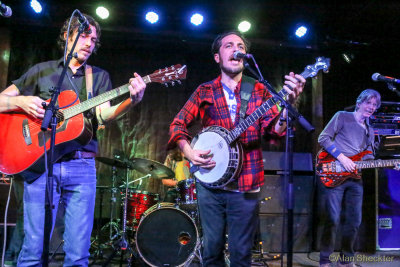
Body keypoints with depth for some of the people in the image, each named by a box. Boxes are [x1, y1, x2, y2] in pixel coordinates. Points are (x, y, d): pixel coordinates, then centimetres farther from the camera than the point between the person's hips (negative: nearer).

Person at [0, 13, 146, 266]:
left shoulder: (99, 76, 15)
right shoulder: (42, 70, 14)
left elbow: (104, 114, -2)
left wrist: (132, 101, -21)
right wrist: (21, 101, -8)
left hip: (82, 166, 1)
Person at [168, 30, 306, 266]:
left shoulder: (259, 91, 5)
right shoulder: (205, 92, 5)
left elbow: (275, 128, -7)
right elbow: (178, 123, 5)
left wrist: (289, 103, -25)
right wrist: (189, 152, -13)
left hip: (246, 185, 0)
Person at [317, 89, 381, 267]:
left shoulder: (369, 131, 23)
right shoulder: (342, 116, 2)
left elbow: (368, 157, 23)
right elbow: (323, 138, -6)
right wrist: (342, 157, -14)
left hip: (354, 178, 7)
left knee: (354, 221, 9)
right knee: (332, 220, -9)